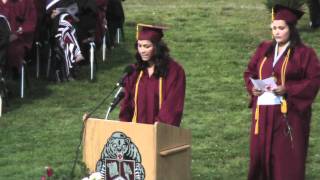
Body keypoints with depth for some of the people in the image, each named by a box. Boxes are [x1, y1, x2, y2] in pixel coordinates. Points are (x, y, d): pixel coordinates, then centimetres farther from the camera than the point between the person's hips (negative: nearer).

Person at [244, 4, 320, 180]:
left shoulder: (304, 53, -4)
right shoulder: (264, 49, 11)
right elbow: (249, 72, 17)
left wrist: (287, 89, -19)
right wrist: (252, 87, -4)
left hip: (288, 113, -5)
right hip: (263, 112, 5)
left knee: (286, 158, -2)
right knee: (260, 153, 7)